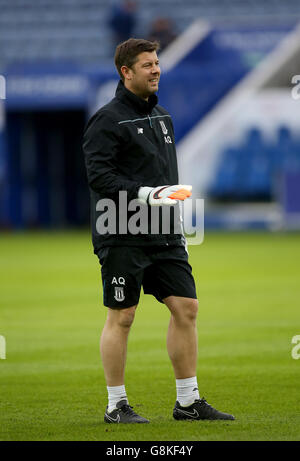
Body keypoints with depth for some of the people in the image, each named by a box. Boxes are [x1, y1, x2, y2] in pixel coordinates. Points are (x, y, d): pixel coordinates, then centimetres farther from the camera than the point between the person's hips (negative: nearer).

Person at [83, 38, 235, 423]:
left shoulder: (161, 117, 17)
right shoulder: (107, 120, -9)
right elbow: (98, 175, -17)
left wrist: (176, 228, 22)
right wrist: (146, 194, -25)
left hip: (163, 236, 8)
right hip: (121, 236, -8)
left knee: (186, 308, 3)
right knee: (121, 316, -3)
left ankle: (188, 402, 10)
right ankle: (116, 406, 6)